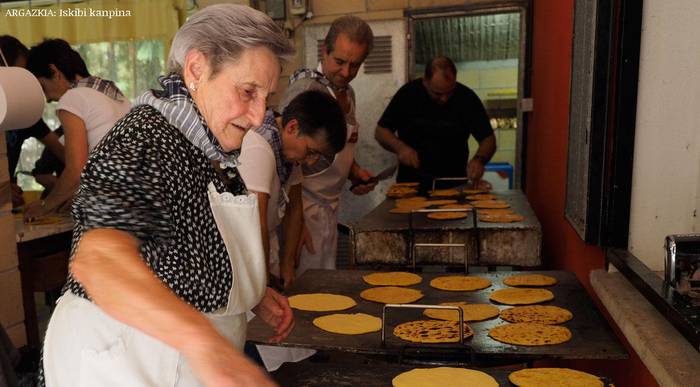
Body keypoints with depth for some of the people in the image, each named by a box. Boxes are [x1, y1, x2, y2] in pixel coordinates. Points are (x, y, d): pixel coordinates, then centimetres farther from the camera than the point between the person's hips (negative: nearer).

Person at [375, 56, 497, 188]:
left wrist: (479, 160, -23)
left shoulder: (467, 98, -7)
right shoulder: (408, 93, -7)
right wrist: (400, 147, -19)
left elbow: (489, 139, -2)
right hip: (411, 181, -1)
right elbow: (380, 131, 1)